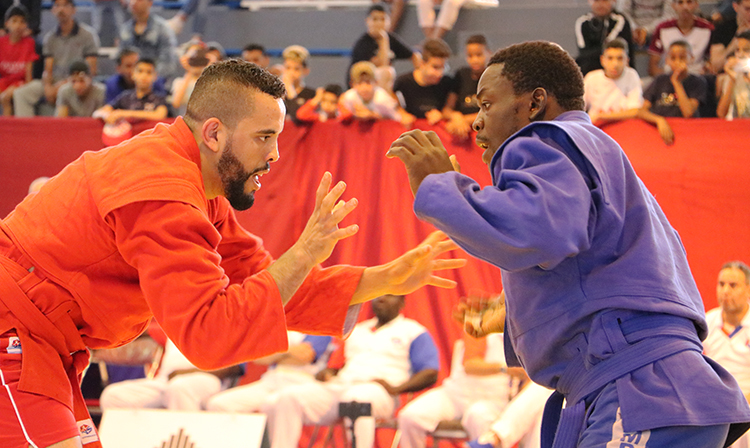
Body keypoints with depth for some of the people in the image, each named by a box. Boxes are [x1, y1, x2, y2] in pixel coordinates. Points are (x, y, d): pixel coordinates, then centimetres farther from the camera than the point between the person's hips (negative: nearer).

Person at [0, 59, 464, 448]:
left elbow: (270, 282, 12)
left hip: (46, 351, 11)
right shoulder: (163, 195, -24)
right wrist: (304, 254, -27)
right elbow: (207, 333, -28)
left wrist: (388, 280, 7)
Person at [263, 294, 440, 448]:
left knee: (357, 399, -44)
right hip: (337, 388, 6)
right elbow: (335, 364, 28)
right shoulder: (356, 331, 32)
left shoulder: (413, 332, 14)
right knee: (288, 397, -21)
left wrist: (396, 388, -13)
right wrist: (325, 374, 2)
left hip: (378, 391, -6)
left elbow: (430, 373, 2)